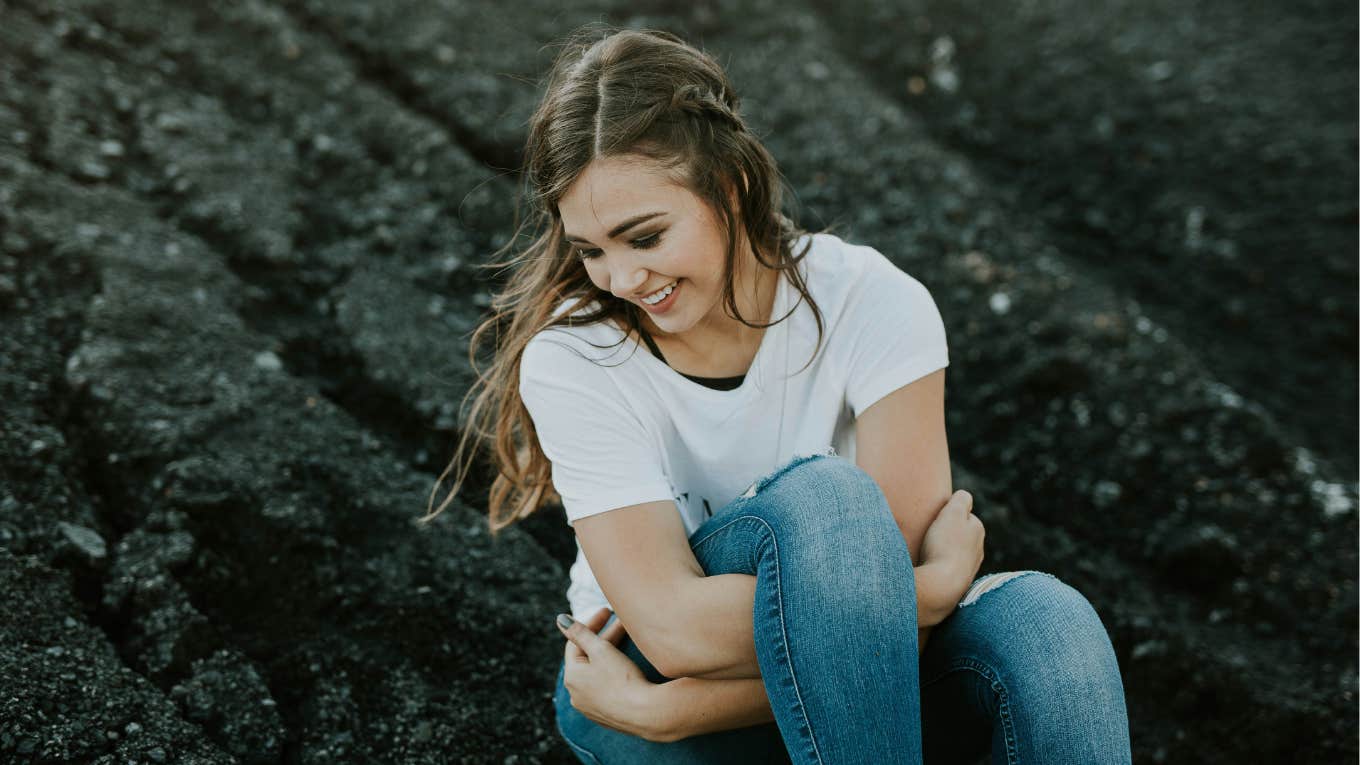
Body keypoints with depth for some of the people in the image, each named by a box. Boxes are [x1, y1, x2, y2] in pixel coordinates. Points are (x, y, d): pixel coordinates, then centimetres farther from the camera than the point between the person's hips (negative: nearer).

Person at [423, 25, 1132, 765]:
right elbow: (673, 627, -26)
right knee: (820, 499, -32)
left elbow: (893, 602, -20)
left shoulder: (875, 306, -15)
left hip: (857, 675, 2)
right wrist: (937, 581, -25)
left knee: (1043, 618, -30)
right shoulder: (571, 365, -16)